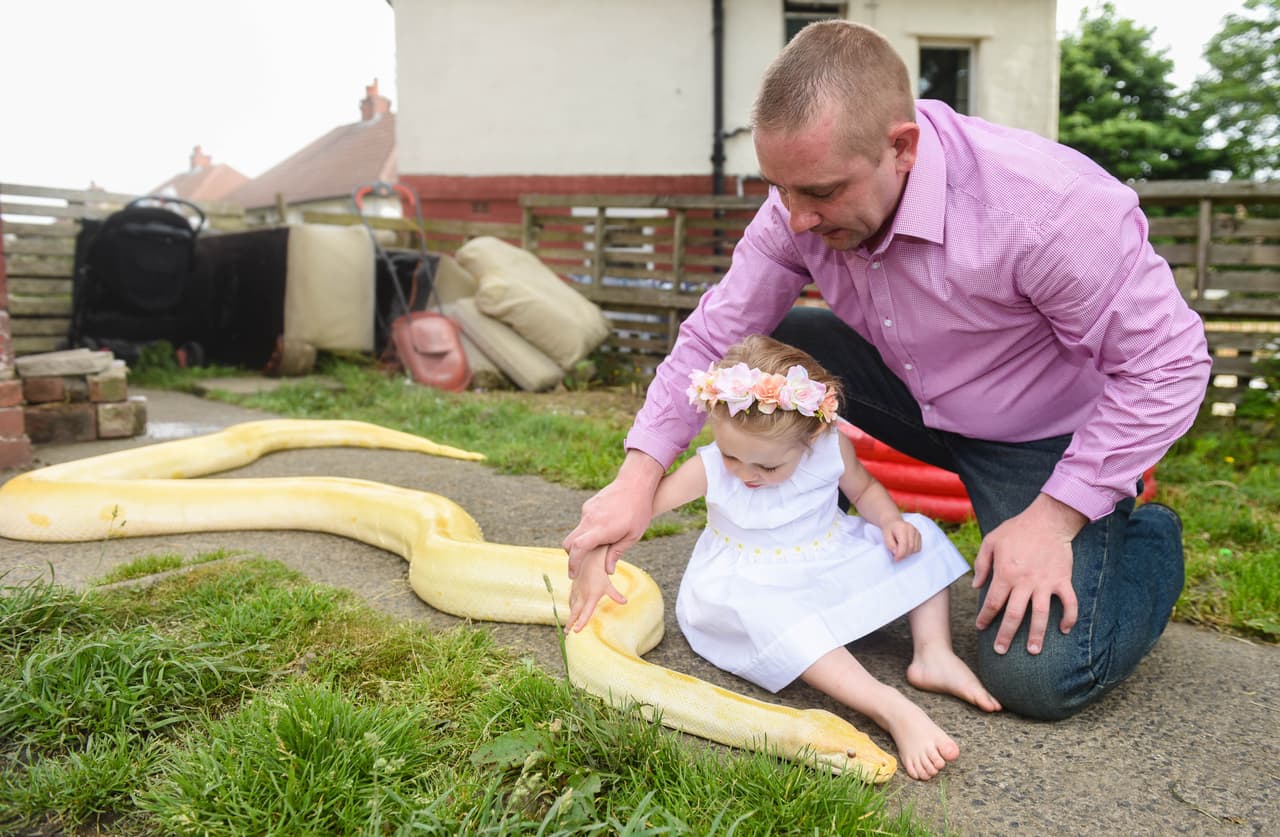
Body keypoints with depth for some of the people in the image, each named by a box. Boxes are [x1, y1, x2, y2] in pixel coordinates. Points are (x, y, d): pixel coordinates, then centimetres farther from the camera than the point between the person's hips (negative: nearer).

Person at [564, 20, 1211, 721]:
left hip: (1051, 433, -5)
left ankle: (1148, 539, 14)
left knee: (1035, 678, -18)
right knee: (767, 348, -14)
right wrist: (638, 478, -19)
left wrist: (1053, 519, -25)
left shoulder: (1049, 207, -34)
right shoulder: (803, 202, -17)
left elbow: (1169, 363, -24)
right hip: (918, 397, 5)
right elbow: (715, 335, -12)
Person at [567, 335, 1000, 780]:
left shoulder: (832, 447, -14)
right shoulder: (710, 468, -19)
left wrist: (892, 520, -14)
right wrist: (594, 567, -22)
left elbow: (864, 489, 7)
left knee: (920, 540, -5)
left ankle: (933, 655, -7)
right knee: (772, 615, -39)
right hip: (752, 586, -4)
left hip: (829, 562, 4)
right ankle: (890, 709, -43)